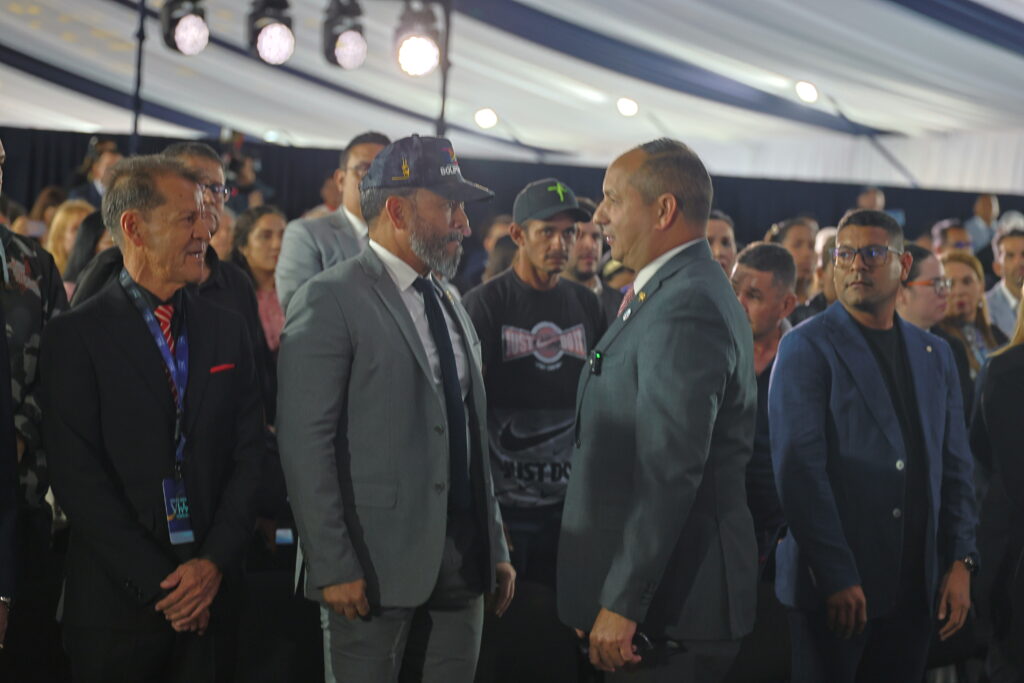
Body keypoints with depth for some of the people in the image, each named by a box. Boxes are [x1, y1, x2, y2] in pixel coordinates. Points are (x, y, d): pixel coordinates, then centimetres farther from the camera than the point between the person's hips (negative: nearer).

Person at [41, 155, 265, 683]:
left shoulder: (227, 331, 9)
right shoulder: (75, 336, -5)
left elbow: (248, 457, 6)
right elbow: (78, 478, -10)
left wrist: (215, 563, -8)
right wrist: (160, 584, -13)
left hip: (211, 596, 4)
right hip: (116, 601, -3)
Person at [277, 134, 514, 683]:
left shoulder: (453, 310, 19)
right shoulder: (330, 300, -7)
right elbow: (305, 446, -13)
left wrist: (496, 549, 16)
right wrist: (334, 568, -17)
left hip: (461, 570, 7)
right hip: (374, 572, -7)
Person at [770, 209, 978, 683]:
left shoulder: (934, 355, 14)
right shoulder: (806, 347, -4)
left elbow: (955, 466, 13)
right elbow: (799, 469, -12)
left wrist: (961, 562, 2)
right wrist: (836, 577, -17)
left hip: (916, 588, 5)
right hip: (833, 588, -5)